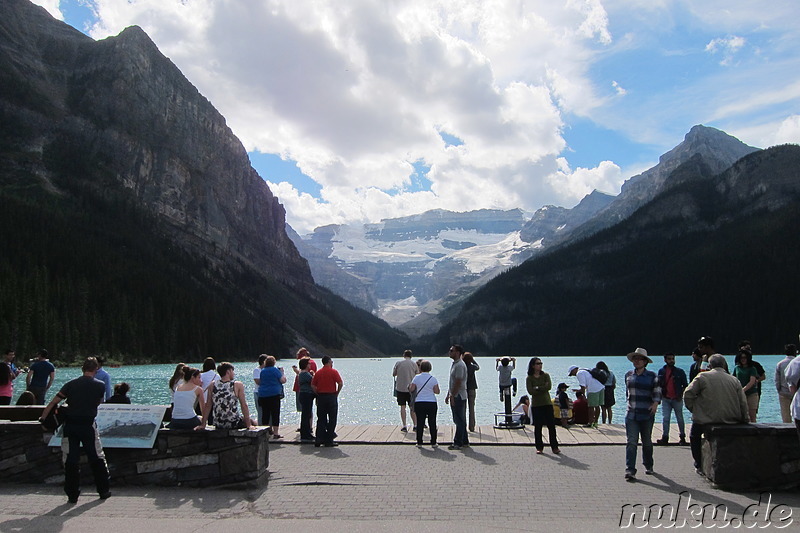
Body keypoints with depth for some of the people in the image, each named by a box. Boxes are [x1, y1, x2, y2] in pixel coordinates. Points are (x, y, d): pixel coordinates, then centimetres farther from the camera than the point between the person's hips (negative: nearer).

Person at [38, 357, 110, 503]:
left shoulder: (70, 384, 4)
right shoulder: (100, 385, 0)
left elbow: (53, 402, 0)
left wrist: (43, 418, 7)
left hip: (70, 425, 1)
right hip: (88, 425, -1)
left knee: (71, 460, 7)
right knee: (97, 458, 11)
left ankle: (72, 495, 10)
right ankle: (104, 491, 20)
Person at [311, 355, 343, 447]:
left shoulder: (317, 372, 7)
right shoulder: (333, 371, -6)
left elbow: (313, 386, 4)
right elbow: (340, 383, -14)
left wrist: (318, 394, 10)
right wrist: (337, 393, -2)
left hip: (321, 397, 4)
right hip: (331, 396, -4)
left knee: (321, 419, 10)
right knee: (332, 419, 3)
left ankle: (318, 440, 6)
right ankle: (329, 441, 3)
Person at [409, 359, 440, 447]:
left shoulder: (417, 377, -4)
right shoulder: (433, 379, -4)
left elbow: (411, 389, -4)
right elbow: (437, 391, -6)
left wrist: (409, 386, 18)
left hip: (419, 403, 0)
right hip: (432, 403, 0)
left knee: (420, 423, 6)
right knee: (432, 423, 7)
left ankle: (419, 443, 7)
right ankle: (433, 443, 10)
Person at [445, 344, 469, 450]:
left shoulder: (460, 365, -17)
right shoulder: (454, 364, 16)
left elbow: (458, 383, -21)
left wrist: (452, 396, -20)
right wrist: (448, 394, 20)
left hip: (458, 397, -10)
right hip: (455, 396, 10)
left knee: (459, 421, -4)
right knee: (460, 420, 14)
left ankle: (458, 443, -1)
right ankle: (464, 442, 20)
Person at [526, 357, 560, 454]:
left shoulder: (545, 375, 5)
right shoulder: (529, 378, 1)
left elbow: (549, 387, -11)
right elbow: (531, 391, -13)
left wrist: (537, 388, -10)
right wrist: (543, 388, -11)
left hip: (547, 403, 1)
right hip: (536, 405, -1)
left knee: (551, 425, -2)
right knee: (538, 427, 2)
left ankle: (554, 447, 4)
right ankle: (539, 447, 11)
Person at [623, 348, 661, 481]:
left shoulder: (652, 376, 0)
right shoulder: (628, 375, 9)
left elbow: (657, 391, -3)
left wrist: (655, 403, -20)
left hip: (647, 414, -1)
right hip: (631, 414, 1)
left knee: (647, 441, 12)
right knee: (631, 442, -9)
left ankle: (648, 466, 33)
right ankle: (630, 470, -13)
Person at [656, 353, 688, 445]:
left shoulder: (680, 371, -1)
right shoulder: (661, 371, 6)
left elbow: (685, 385, 3)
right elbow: (659, 385, 15)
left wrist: (681, 395, -7)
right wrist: (660, 395, 5)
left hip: (677, 399, -2)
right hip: (666, 399, 2)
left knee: (680, 419, 6)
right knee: (665, 418, -3)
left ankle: (682, 438, 17)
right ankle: (664, 438, 0)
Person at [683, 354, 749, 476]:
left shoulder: (702, 377, -6)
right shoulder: (734, 380, 2)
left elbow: (688, 394, -7)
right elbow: (743, 403, 3)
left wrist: (694, 409, 7)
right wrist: (744, 419, 16)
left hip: (707, 420, -3)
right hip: (731, 421, 4)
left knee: (694, 435, 21)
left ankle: (699, 465, 18)